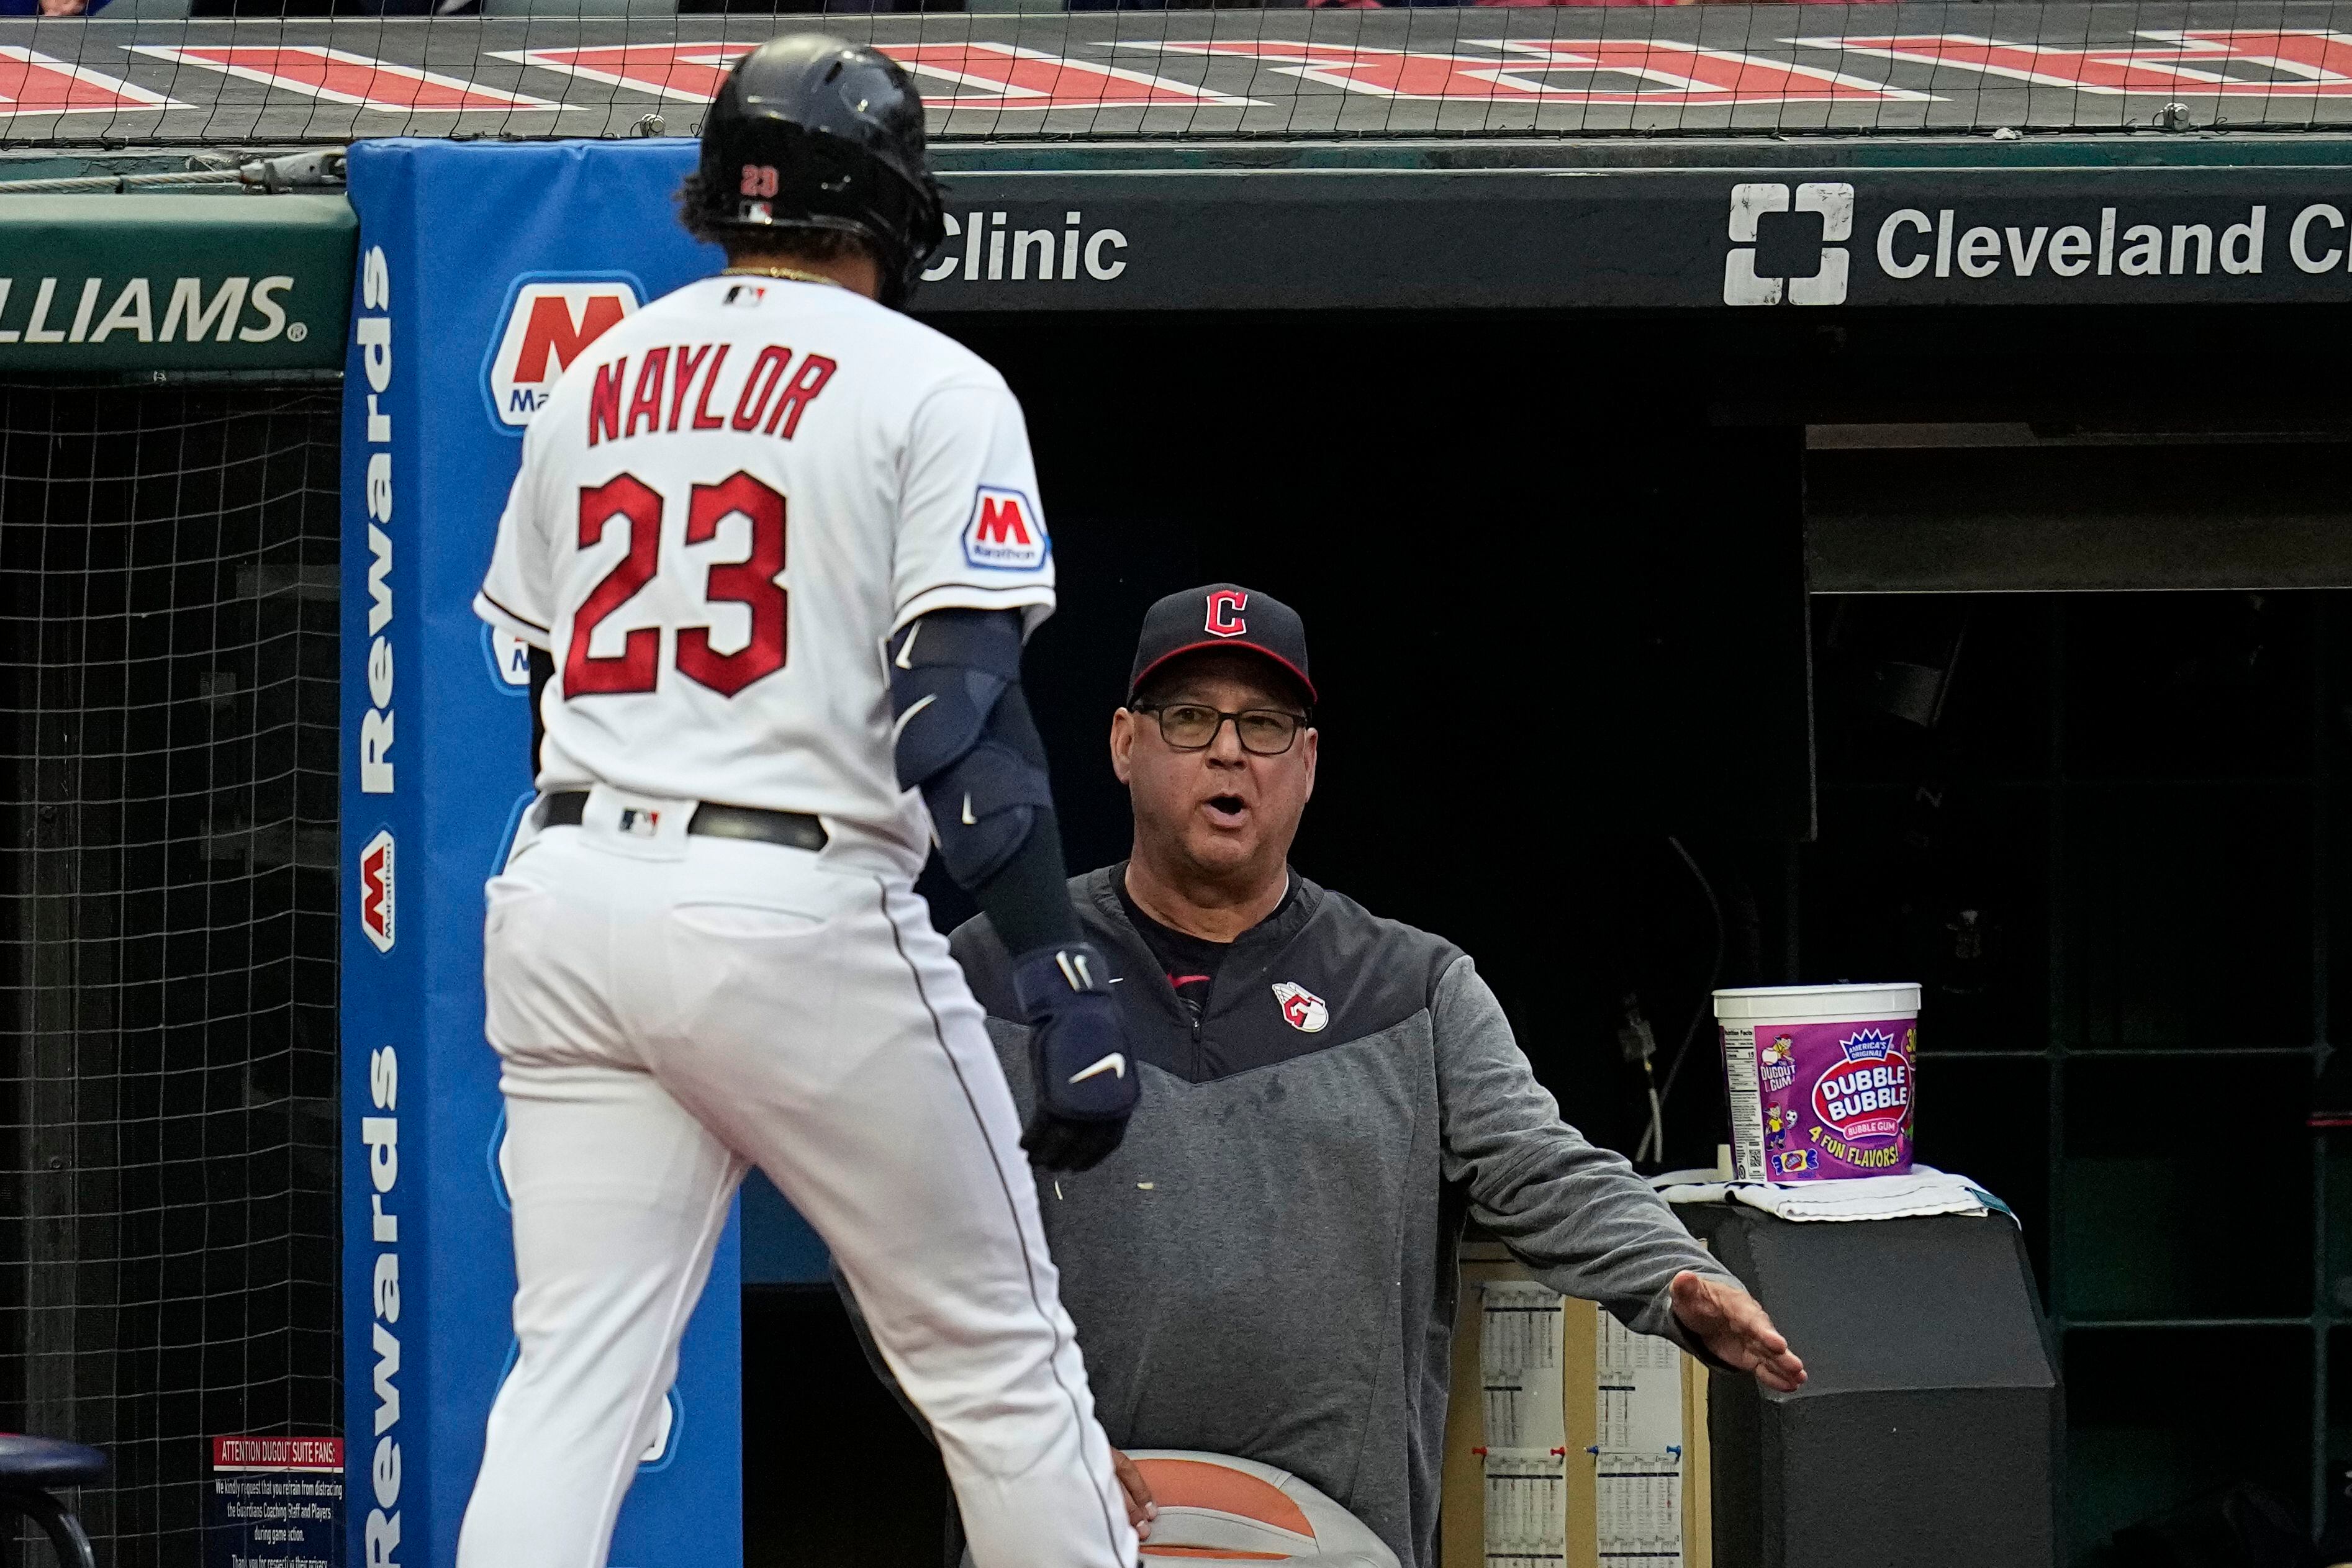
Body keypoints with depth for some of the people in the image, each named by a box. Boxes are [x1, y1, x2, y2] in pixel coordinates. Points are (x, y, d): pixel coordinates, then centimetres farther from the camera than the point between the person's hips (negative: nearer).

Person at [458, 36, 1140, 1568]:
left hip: (564, 887, 5)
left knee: (574, 1377, 3)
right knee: (1002, 1358, 6)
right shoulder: (931, 387, -3)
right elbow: (965, 709, -14)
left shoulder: (599, 378, 15)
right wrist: (1066, 975, -16)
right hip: (794, 913, -5)